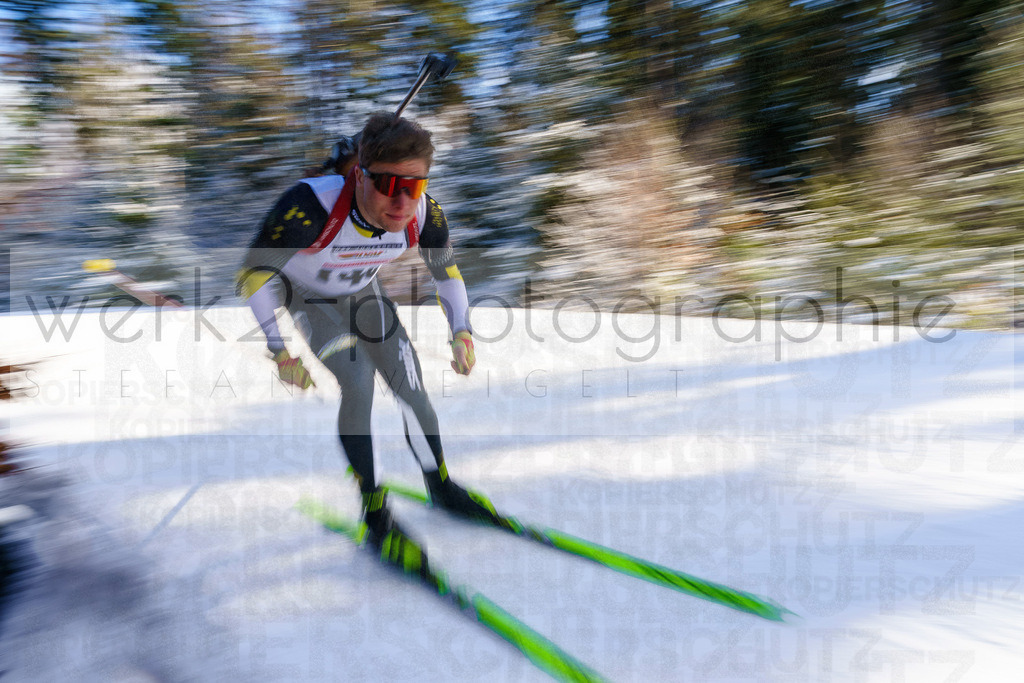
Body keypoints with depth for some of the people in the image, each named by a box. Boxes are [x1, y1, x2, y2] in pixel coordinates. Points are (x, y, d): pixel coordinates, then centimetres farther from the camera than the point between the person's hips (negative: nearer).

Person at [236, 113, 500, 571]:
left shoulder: (424, 213, -28)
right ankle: (376, 516, -8)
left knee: (410, 388, 0)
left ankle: (441, 489, 24)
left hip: (362, 293, 4)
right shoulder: (310, 206, -42)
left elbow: (446, 270, -7)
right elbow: (255, 272, -27)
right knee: (358, 381, -22)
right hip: (307, 298, -3)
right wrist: (280, 348, -29)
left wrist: (462, 332, -17)